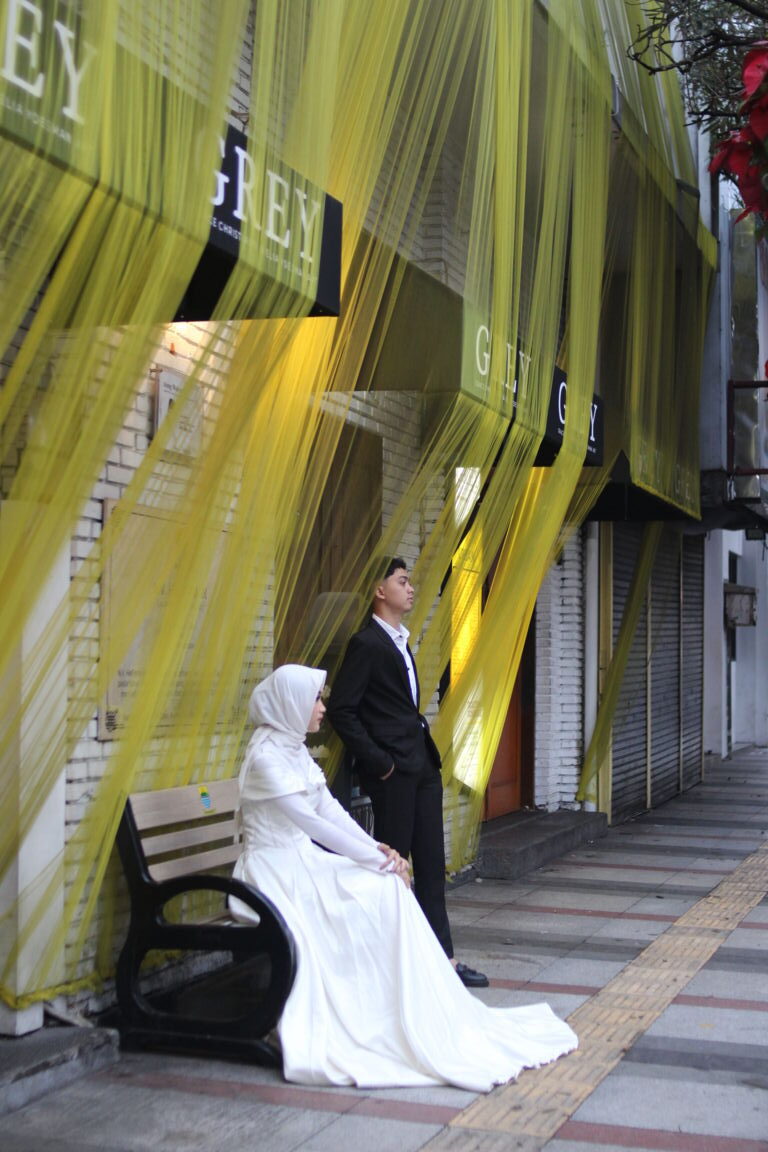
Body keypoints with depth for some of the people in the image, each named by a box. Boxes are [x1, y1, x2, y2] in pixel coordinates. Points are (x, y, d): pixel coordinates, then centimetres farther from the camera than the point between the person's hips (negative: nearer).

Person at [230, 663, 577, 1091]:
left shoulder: (294, 748, 12)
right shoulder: (266, 756, -17)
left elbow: (329, 809, 11)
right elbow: (312, 821, -21)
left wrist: (376, 848, -3)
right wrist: (377, 860, -18)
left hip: (304, 861, 8)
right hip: (276, 869, -8)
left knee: (388, 887, -11)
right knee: (380, 891, -21)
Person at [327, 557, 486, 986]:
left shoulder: (401, 641, 16)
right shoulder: (366, 643, -11)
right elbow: (341, 709, -16)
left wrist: (427, 748, 11)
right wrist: (377, 761, -16)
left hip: (423, 765, 9)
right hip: (393, 771, -9)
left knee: (432, 864, 9)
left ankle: (443, 957, 14)